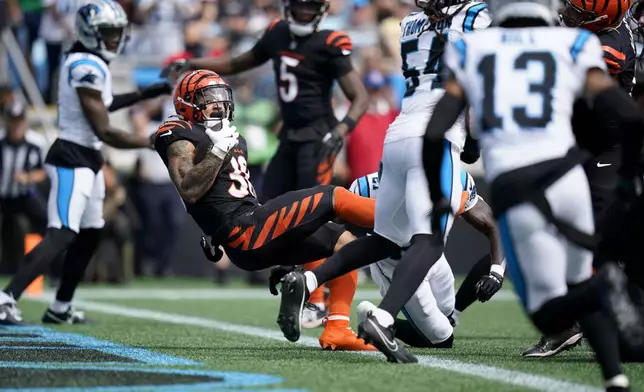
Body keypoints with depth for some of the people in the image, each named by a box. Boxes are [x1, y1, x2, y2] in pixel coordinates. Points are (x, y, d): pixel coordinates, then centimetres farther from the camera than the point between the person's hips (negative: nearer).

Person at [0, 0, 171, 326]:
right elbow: (105, 132, -19)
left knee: (90, 234, 17)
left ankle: (60, 308, 24)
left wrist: (145, 94, 27)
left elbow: (100, 105, 29)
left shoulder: (80, 60, 10)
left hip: (86, 159, 10)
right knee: (61, 236, -17)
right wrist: (155, 142, -15)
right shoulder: (88, 68, -19)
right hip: (73, 160, -10)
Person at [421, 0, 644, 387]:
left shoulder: (470, 53, 15)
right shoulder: (572, 47, 11)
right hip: (564, 173, 1)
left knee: (551, 315, 5)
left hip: (511, 192, 0)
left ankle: (604, 284, -27)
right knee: (578, 286, 22)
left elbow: (434, 134, 6)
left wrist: (437, 197, 20)